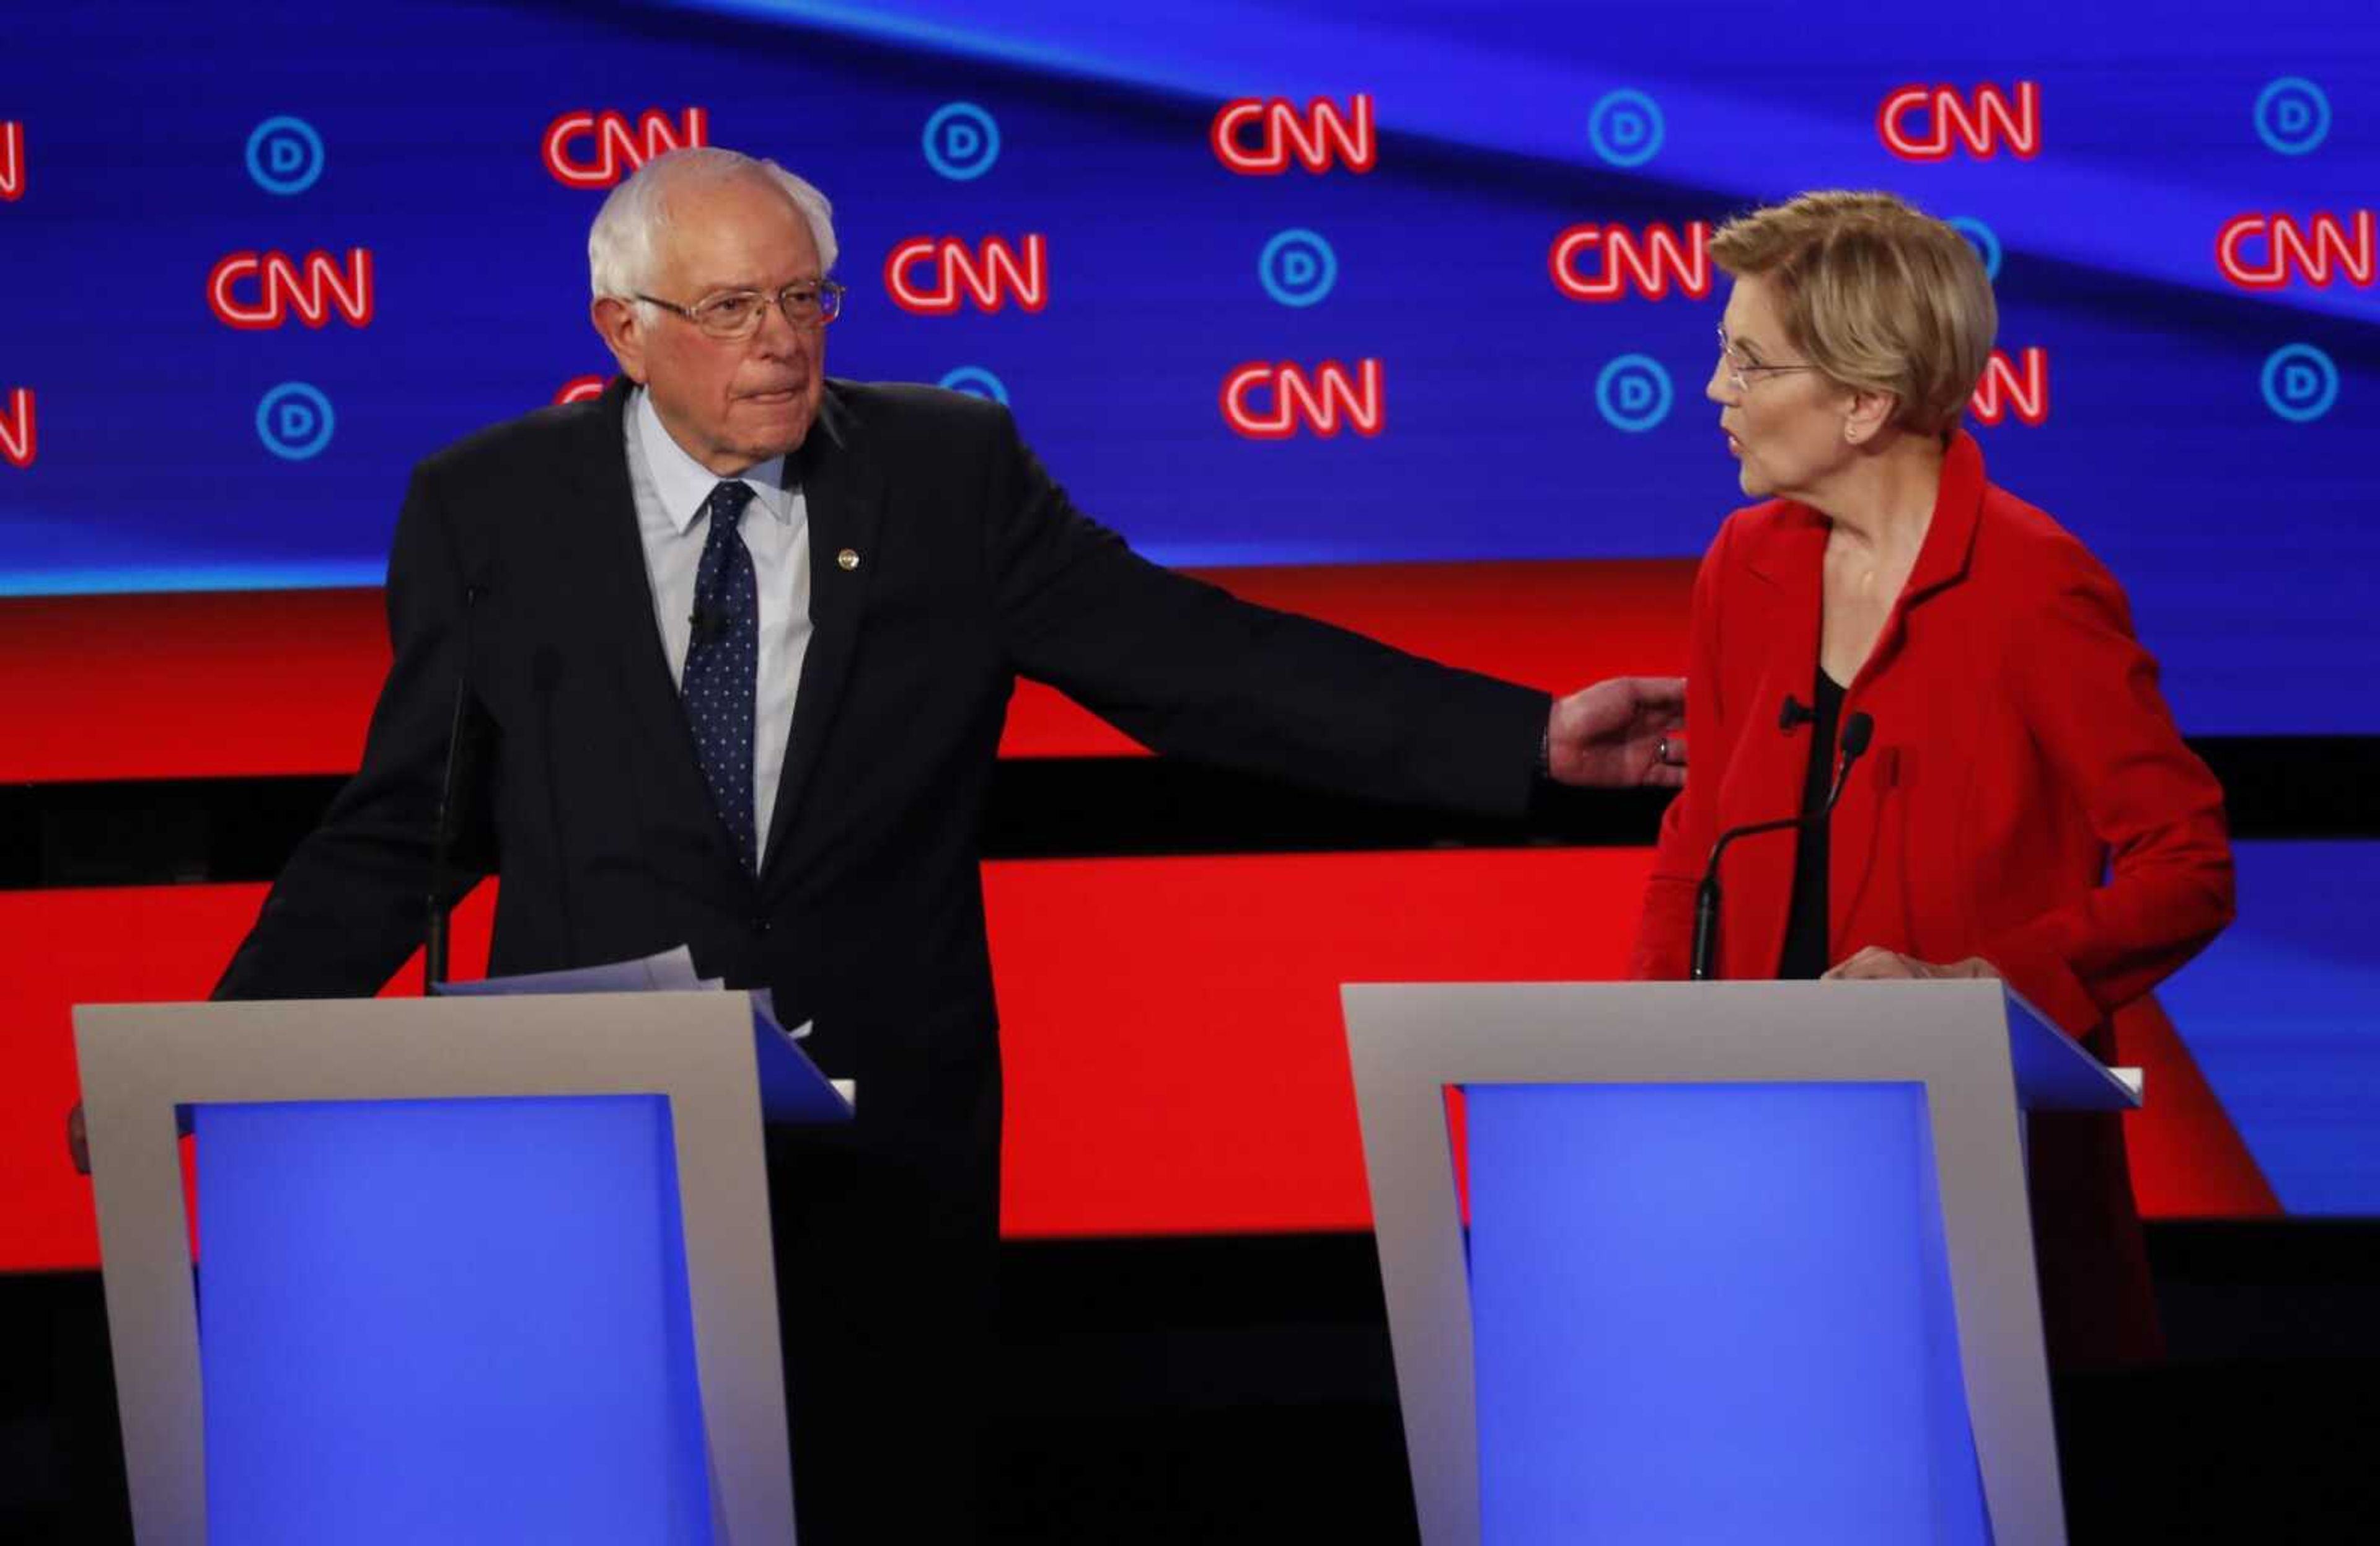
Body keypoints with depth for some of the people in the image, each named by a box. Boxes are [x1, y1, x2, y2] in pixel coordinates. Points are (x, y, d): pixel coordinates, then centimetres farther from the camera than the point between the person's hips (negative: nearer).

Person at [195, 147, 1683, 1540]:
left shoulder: (952, 474, 3)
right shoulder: (487, 510, 3)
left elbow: (1201, 661, -1)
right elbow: (402, 827, 5)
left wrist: (1532, 739, -10)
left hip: (882, 1143, 1)